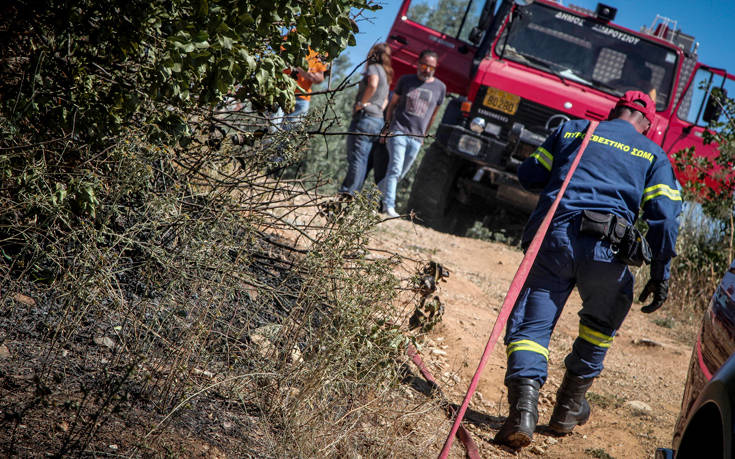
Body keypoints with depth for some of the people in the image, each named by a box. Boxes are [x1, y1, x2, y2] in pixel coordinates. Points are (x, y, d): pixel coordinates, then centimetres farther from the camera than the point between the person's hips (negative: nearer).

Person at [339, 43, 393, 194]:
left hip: (365, 117, -9)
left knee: (356, 159, -9)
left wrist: (362, 103, -17)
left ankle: (347, 192, -10)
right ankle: (354, 192, 10)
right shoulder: (386, 74, 21)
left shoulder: (374, 67, -6)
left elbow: (372, 85, -26)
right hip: (378, 119, 9)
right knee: (362, 159, 9)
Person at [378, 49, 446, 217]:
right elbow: (392, 104, 13)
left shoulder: (440, 87, 8)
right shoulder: (406, 80, 6)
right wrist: (387, 127, 7)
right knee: (395, 169, -13)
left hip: (416, 138, 3)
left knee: (401, 174, 7)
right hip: (398, 132, -2)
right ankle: (389, 205, -15)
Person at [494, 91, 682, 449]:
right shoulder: (653, 155, 17)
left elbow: (529, 176, 21)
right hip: (607, 250, 0)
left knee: (530, 325, 3)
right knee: (600, 324, 25)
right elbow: (664, 215, 5)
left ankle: (523, 406, -20)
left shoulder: (572, 130, 20)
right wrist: (660, 274, 7)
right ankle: (569, 407, 29)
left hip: (552, 237, 0)